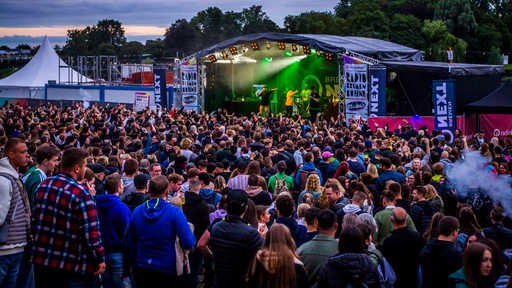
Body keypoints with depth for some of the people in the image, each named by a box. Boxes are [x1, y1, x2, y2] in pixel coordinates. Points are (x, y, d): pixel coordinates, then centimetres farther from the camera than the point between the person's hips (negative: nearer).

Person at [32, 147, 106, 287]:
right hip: (74, 265, -6)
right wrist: (100, 258, -11)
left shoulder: (43, 185, 3)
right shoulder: (81, 193, -18)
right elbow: (91, 230, -20)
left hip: (42, 258, 6)